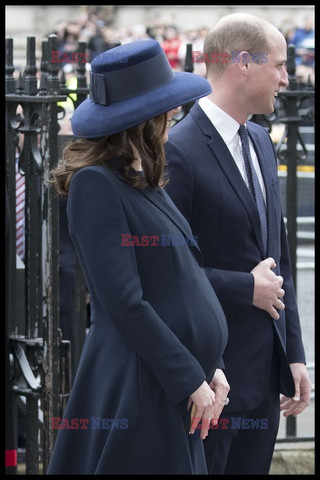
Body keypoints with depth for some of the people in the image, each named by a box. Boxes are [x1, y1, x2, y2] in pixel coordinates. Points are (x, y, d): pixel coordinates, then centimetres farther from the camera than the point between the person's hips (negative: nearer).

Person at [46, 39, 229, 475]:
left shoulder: (144, 183, 15)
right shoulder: (95, 184, -13)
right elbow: (124, 303, -18)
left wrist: (209, 369, 9)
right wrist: (192, 380, -16)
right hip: (137, 389, -9)